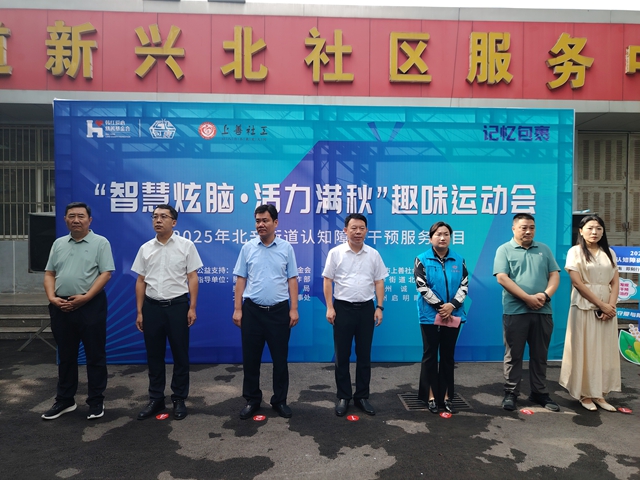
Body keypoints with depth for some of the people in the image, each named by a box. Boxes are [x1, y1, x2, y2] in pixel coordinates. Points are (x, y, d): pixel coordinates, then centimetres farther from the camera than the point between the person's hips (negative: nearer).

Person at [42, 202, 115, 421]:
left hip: (91, 306, -5)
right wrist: (52, 297, -4)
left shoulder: (100, 243, -3)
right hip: (61, 308, 5)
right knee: (65, 356, 14)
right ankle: (64, 400, 27)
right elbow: (49, 274, 13)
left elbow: (106, 274, -11)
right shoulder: (59, 244, 13)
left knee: (95, 356, 3)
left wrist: (84, 298, -18)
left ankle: (96, 401, 14)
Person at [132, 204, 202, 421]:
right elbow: (141, 281, 9)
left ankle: (179, 399, 19)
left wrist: (192, 308, -9)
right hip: (152, 306, 3)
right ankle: (156, 399, 24)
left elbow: (192, 278, -4)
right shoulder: (145, 248, 7)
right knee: (154, 355, 11)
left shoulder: (186, 245, -3)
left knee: (180, 354, 6)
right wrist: (139, 311, 5)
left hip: (178, 305, -3)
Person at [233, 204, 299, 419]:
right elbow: (241, 280, 4)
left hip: (279, 310, -1)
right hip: (252, 310, 1)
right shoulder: (247, 247, 3)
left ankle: (280, 400, 23)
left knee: (280, 359, 8)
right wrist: (237, 309, -1)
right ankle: (252, 400, 24)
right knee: (250, 359, 8)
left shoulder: (286, 248, 1)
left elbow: (292, 280, 2)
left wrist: (294, 309, -4)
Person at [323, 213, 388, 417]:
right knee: (342, 356, 6)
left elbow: (379, 282, 6)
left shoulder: (373, 254, 4)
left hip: (366, 308, 2)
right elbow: (327, 281, -2)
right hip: (343, 308, -2)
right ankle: (343, 397, 19)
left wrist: (379, 307, -1)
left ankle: (362, 397, 23)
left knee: (364, 356, 10)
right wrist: (329, 307, -8)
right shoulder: (336, 253, -3)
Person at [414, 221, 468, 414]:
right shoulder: (422, 260, -4)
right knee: (430, 355, 5)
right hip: (430, 316, -3)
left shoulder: (459, 260, 6)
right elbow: (422, 286, -10)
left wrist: (451, 305, -14)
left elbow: (464, 285, 1)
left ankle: (446, 397, 19)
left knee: (448, 356, 10)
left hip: (453, 316, 3)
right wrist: (440, 306, -14)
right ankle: (431, 397, 14)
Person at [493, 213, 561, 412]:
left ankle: (539, 393, 24)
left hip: (542, 311, 4)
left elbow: (554, 275, 7)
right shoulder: (504, 250, 0)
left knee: (540, 355, 12)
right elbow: (502, 278, -10)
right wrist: (527, 297, -15)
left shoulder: (544, 250, 13)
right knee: (513, 355, 4)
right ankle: (511, 393, 14)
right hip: (515, 311, -4)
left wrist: (545, 294, -12)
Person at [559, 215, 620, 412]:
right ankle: (585, 393, 10)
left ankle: (599, 394, 15)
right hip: (585, 307, -4)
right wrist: (601, 304, -13)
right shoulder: (575, 252, -3)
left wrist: (611, 306, -10)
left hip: (607, 309, 5)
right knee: (585, 351, 0)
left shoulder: (609, 253, 11)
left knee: (605, 351, 6)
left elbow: (615, 282, 5)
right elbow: (578, 283, -11)